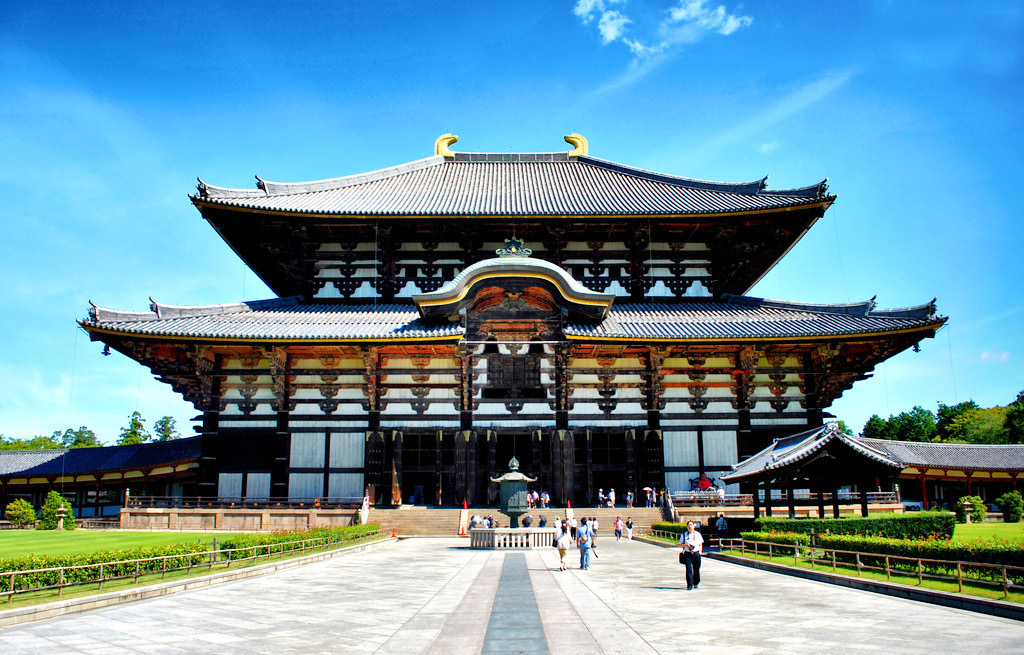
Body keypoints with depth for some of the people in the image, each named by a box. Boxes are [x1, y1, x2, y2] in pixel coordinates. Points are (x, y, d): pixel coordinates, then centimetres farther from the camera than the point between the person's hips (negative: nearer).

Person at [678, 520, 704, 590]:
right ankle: (690, 585, -6)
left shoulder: (698, 534, 8)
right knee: (689, 570, -9)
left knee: (696, 569, 9)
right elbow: (680, 544, 8)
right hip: (687, 554, -1)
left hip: (696, 554, 1)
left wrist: (700, 551, 0)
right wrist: (686, 545, -11)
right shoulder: (684, 535, 5)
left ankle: (696, 583, 31)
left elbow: (700, 544, 15)